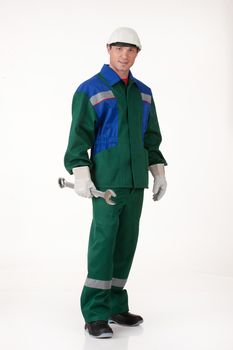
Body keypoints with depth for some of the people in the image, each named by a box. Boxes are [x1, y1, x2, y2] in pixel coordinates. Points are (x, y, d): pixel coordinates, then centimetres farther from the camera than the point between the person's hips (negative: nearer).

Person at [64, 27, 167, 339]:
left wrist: (159, 171, 8)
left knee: (126, 241, 7)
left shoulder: (143, 93, 14)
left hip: (135, 179, 6)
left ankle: (115, 306, 17)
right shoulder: (89, 90, -5)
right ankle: (95, 315, -6)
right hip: (107, 178, -6)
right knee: (103, 242, -10)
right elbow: (79, 135, -10)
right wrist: (81, 176, -18)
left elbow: (151, 136, 16)